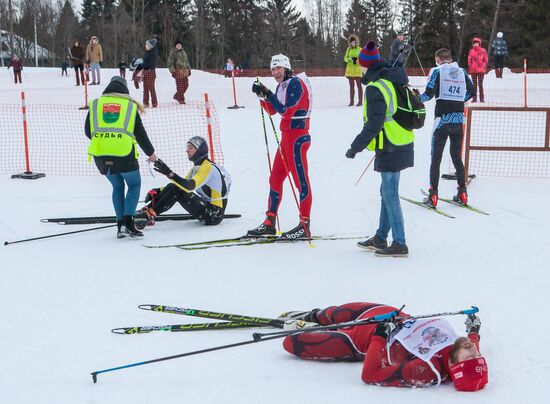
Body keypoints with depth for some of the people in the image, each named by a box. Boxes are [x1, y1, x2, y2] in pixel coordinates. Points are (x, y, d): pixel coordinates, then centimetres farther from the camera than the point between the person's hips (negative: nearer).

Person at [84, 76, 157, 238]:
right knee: (134, 184, 16)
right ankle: (128, 222, -1)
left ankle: (121, 225, 16)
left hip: (100, 154, 3)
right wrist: (150, 153, 24)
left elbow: (88, 131, 18)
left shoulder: (95, 104, 14)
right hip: (124, 153, -3)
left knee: (117, 186, 21)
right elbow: (140, 133, 11)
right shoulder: (130, 105, 9)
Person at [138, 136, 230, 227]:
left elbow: (190, 186, -30)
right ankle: (149, 208, -6)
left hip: (214, 215, -9)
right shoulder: (196, 168, 16)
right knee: (174, 187, 0)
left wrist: (170, 174, -38)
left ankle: (150, 214, -19)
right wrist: (159, 191, 1)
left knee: (176, 190, -19)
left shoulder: (208, 167, -16)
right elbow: (183, 185, 14)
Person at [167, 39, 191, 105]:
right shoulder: (172, 53, -3)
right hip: (178, 71, -7)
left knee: (186, 85, 7)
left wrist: (188, 69, 23)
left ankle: (177, 96, 23)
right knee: (180, 86, -7)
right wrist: (172, 70, -16)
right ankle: (181, 99, 3)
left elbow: (187, 61, 26)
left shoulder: (183, 52, 17)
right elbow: (170, 62, -7)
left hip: (185, 71, 7)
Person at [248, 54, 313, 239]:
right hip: (287, 136, 10)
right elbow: (272, 110, 18)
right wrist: (263, 95, 3)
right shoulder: (282, 86, 14)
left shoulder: (296, 83, -13)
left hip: (297, 136, -10)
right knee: (275, 178, 11)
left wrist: (268, 94, -15)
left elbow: (286, 111, -20)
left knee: (301, 180, -6)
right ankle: (270, 223, 17)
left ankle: (304, 225, -2)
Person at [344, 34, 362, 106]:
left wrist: (357, 60, -20)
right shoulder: (349, 49, 7)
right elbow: (345, 58, 9)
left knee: (359, 85, -4)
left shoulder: (360, 49, -3)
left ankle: (360, 101, -1)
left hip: (358, 70, -3)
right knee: (351, 86, 7)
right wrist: (349, 59, -11)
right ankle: (351, 101, 10)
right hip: (350, 69, 3)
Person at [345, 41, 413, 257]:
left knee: (390, 195, -3)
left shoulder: (376, 88, -17)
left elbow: (374, 124, -21)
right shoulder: (395, 81, 11)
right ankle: (380, 238, 26)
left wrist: (356, 147, -15)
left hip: (390, 150, -9)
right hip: (403, 145, 9)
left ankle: (400, 244, 1)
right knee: (387, 192, 16)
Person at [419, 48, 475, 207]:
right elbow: (472, 91, 13)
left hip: (442, 119, -4)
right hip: (459, 119, 4)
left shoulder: (437, 71, -5)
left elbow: (429, 94, -11)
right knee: (457, 157, 16)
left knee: (436, 158, 2)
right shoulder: (462, 71, 9)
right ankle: (462, 193, 14)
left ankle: (433, 196, -1)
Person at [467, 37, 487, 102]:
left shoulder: (483, 51, 2)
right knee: (474, 84, 6)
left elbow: (485, 60, 3)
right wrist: (470, 67, -3)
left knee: (480, 84, -7)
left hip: (481, 70, -3)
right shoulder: (471, 51, 8)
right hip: (473, 70, 3)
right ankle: (474, 98, 9)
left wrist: (483, 67, -9)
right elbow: (469, 60, 11)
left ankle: (482, 98, -3)